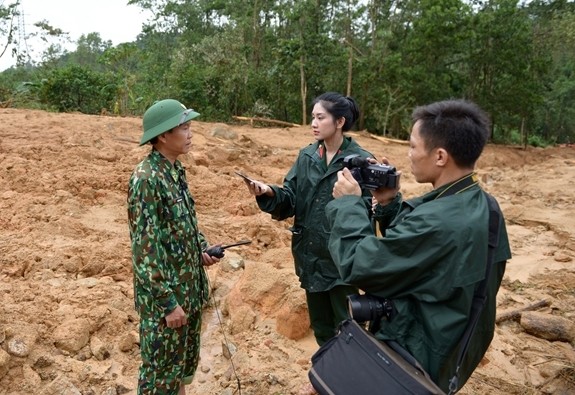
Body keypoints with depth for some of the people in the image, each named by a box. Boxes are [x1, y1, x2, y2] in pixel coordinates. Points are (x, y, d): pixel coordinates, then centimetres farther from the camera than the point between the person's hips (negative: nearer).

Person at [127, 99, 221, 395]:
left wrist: (202, 249, 4)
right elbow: (145, 247, -22)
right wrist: (168, 301, -20)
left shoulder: (175, 169, 5)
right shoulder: (146, 178, -22)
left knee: (185, 359, 23)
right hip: (164, 292, -8)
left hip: (189, 285, 8)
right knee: (162, 369, 10)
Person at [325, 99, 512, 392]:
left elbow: (357, 265, -25)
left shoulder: (436, 223, -34)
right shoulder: (480, 205, -3)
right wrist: (389, 204, -3)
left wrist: (348, 204, -13)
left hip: (416, 356, -9)